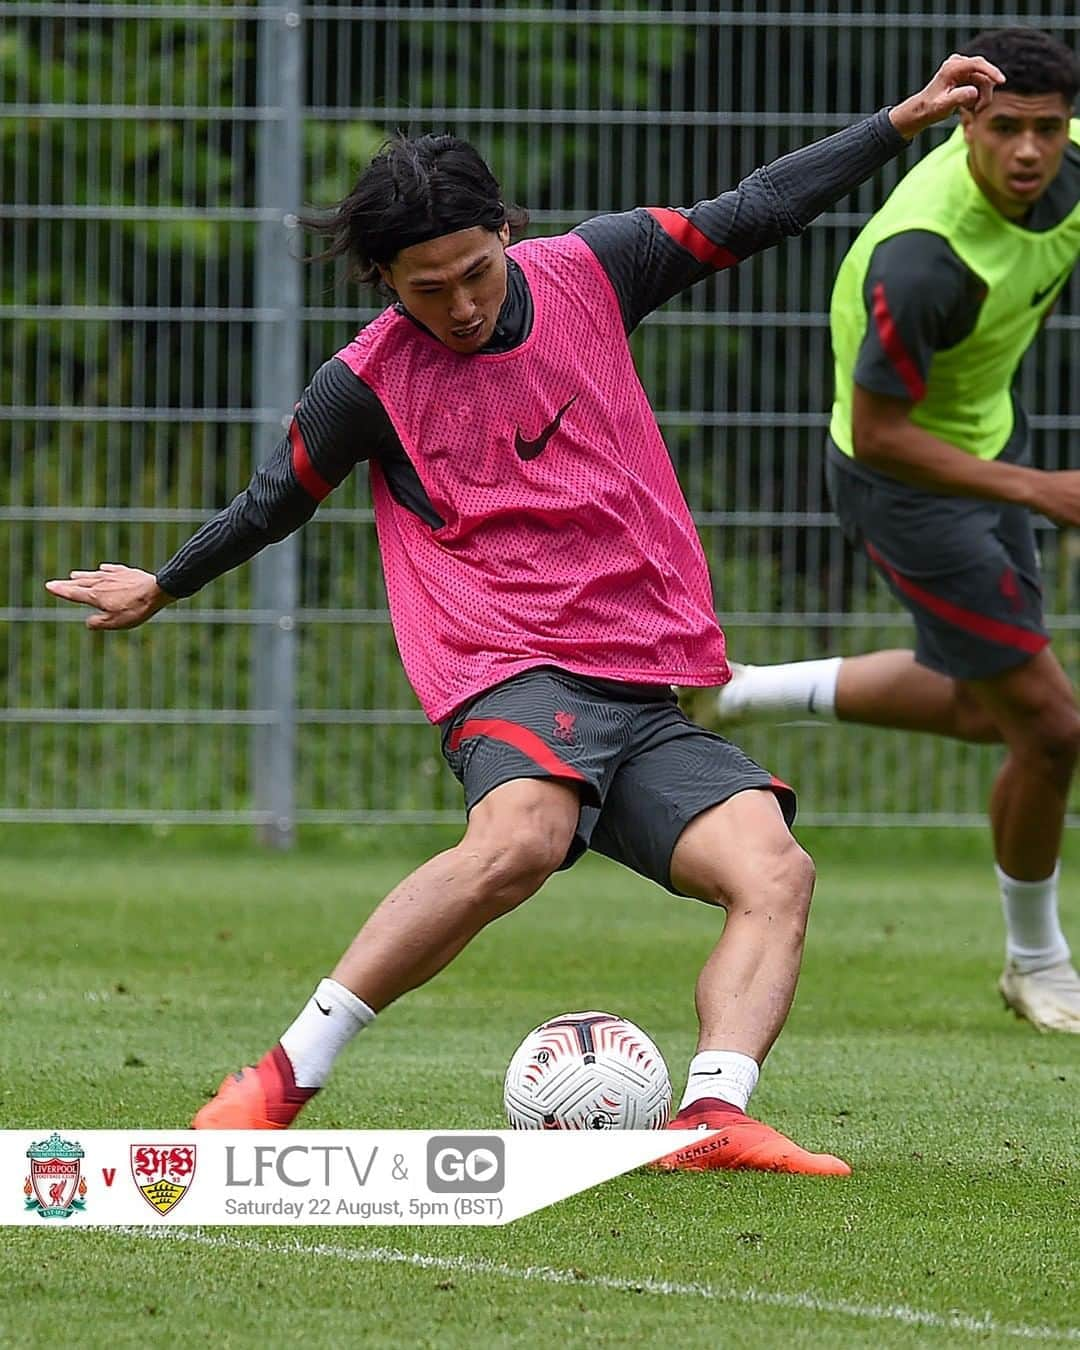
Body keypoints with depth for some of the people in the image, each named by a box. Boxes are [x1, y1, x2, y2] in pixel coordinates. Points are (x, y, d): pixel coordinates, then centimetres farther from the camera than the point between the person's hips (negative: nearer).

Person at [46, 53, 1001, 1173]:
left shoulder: (589, 270, 8)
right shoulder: (369, 381, 0)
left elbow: (749, 214, 18)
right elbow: (276, 501, 17)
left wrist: (903, 121, 17)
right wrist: (162, 586, 31)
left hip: (649, 694, 5)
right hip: (512, 676, -5)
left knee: (774, 871, -21)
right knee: (520, 840, -37)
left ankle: (713, 1119, -37)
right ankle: (281, 1081, -33)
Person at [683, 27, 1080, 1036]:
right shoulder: (921, 260, -38)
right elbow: (877, 435, -29)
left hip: (986, 435, 8)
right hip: (908, 485, -8)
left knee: (984, 704, 25)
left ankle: (742, 692, 40)